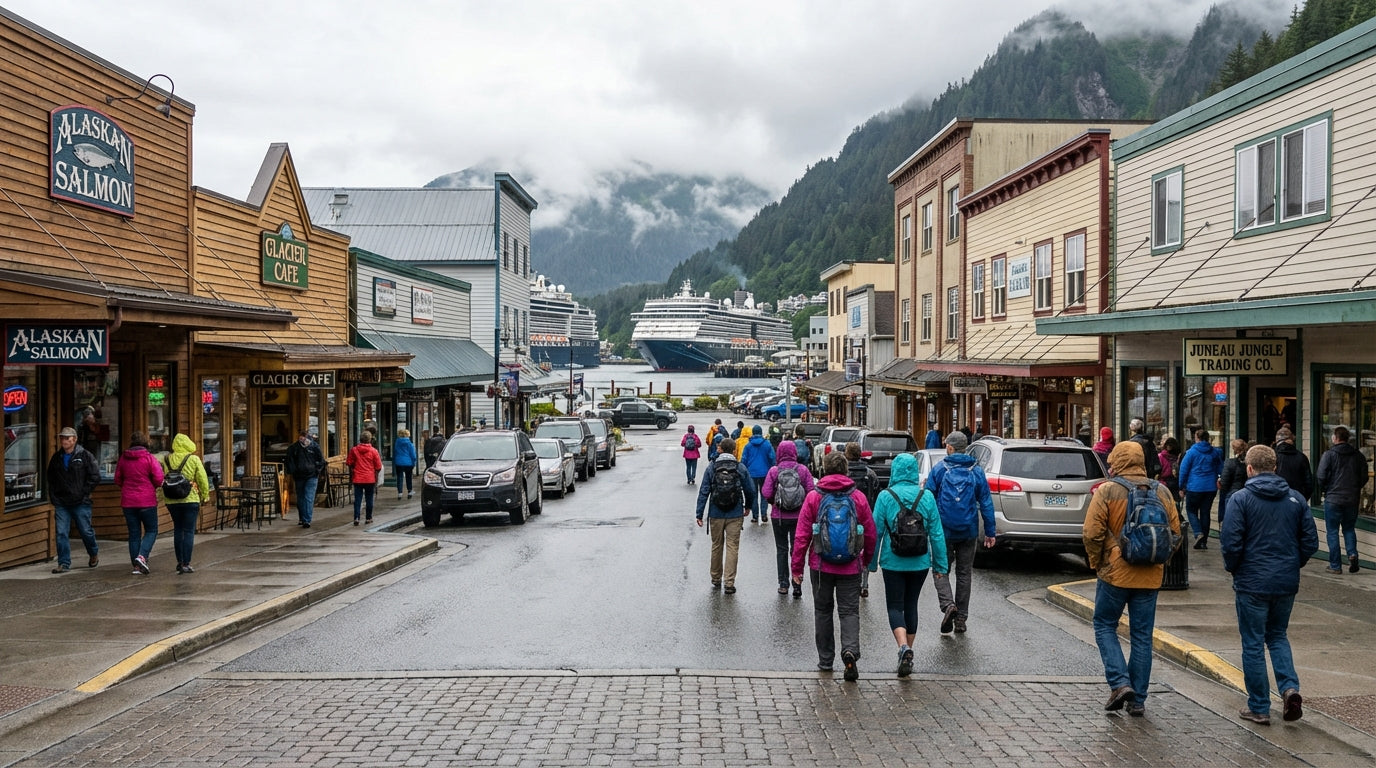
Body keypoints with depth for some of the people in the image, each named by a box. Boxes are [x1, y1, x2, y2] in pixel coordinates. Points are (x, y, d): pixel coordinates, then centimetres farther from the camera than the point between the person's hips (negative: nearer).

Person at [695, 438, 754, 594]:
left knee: (716, 546, 14)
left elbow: (704, 492, -4)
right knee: (732, 547, 1)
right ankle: (729, 583, -3)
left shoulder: (711, 468, -2)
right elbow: (750, 490, 2)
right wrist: (748, 507, 21)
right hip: (735, 515, -1)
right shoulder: (741, 469, -3)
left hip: (716, 515, 1)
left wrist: (699, 514, -1)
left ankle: (716, 579, 26)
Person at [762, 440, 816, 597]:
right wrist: (803, 503, 9)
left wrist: (774, 502, 8)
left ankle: (783, 584, 12)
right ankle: (797, 585, 5)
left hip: (779, 517, 0)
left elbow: (767, 494, -12)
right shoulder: (803, 469, -6)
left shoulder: (774, 470, -8)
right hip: (799, 516, 0)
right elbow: (811, 491, -10)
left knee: (781, 550, 12)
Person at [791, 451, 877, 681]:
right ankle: (850, 651, -18)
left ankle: (825, 660, 19)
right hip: (850, 567, 0)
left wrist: (796, 566, 2)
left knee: (823, 610, 13)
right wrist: (867, 559, 21)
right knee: (849, 611, 5)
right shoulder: (858, 497, -1)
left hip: (821, 565, 0)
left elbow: (802, 535, -6)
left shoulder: (814, 497, -5)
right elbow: (871, 534, 4)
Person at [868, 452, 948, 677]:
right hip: (920, 563, 3)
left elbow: (876, 531, -6)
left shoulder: (885, 496, -8)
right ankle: (908, 652, 21)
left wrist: (871, 562, 4)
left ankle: (904, 647, -20)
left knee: (895, 606, 4)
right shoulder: (927, 497, -2)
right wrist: (941, 564, 6)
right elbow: (936, 533, -1)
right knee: (911, 605, 16)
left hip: (893, 562, -3)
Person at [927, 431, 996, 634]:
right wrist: (990, 532, 7)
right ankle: (961, 619, 15)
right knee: (964, 573, 12)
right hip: (969, 531, 3)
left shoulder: (939, 469, -4)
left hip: (944, 530, -3)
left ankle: (948, 604, -18)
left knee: (941, 571, 7)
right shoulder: (976, 471, 3)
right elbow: (986, 503, 2)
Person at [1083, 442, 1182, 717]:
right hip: (1150, 577, 4)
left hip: (1115, 573, -4)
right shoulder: (1162, 492, 4)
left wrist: (1096, 563, 4)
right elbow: (1175, 534, 8)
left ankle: (1119, 682, -3)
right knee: (1142, 635, 10)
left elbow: (1092, 534, -12)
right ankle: (1137, 700, 13)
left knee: (1105, 625, 13)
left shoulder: (1106, 491, -9)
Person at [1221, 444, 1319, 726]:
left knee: (1253, 644, 6)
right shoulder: (1296, 499, 3)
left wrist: (1232, 568, 3)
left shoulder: (1241, 498, -11)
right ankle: (1290, 687, 0)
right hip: (1287, 583, 4)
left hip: (1252, 583, -4)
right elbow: (1311, 542, 4)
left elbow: (1231, 542, -16)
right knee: (1277, 636, 22)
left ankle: (1259, 708, 11)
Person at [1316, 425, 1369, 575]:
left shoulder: (1329, 454, -10)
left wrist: (1324, 490, 7)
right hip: (1352, 499, 4)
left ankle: (1335, 565, 5)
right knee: (1349, 529, 19)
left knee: (1332, 532, 5)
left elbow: (1322, 477, -12)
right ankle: (1352, 553, -5)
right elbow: (1364, 477, 6)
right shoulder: (1358, 455, 3)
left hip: (1333, 499, -4)